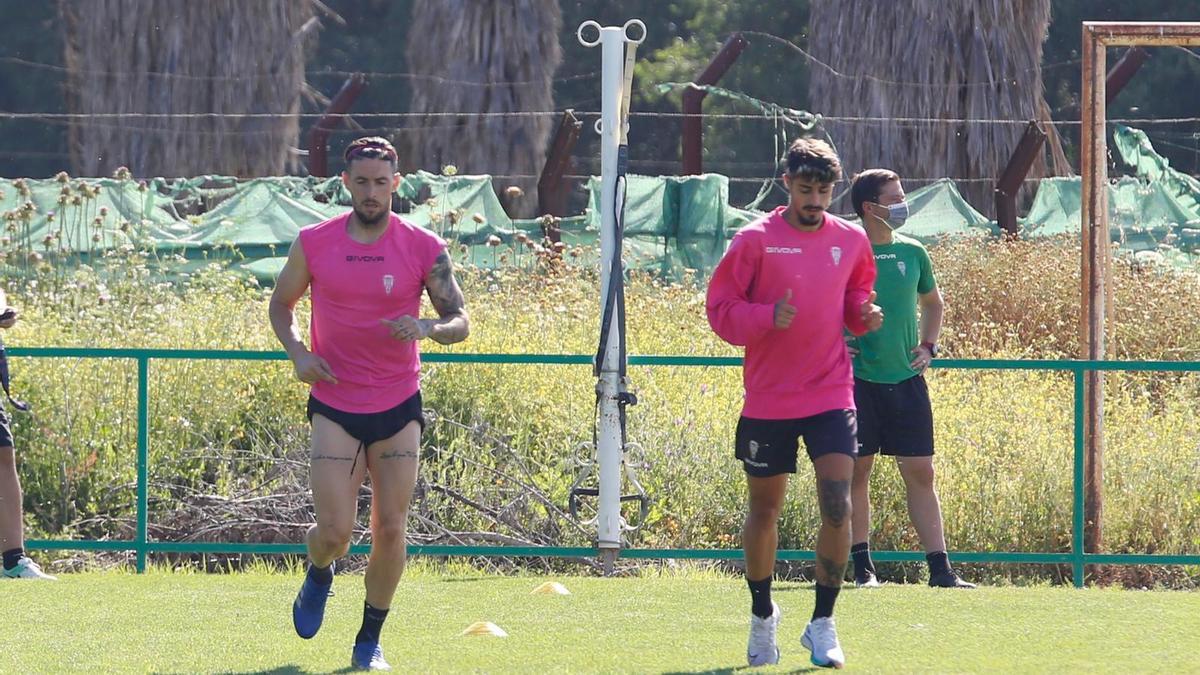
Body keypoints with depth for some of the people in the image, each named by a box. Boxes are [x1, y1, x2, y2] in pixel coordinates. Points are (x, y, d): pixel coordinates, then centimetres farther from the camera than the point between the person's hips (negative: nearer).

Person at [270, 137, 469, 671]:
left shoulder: (424, 248, -4)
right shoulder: (313, 243, -2)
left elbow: (460, 323, -2)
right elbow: (281, 303, 12)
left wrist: (427, 327, -25)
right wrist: (297, 353, -6)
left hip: (398, 406, 0)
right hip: (335, 405, 0)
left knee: (390, 530, 0)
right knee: (334, 532, -8)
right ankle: (318, 574, 29)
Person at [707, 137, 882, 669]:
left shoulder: (851, 241, 6)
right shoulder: (756, 241, -4)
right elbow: (721, 308, -4)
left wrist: (863, 314, -1)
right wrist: (767, 317, -22)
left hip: (831, 397, 1)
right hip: (768, 400, -1)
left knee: (838, 506, -13)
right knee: (764, 510, 9)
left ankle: (823, 625, -2)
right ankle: (762, 614, 31)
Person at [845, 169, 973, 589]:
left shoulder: (912, 253, 8)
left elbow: (933, 303, 24)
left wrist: (928, 347, 12)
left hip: (906, 378, 3)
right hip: (859, 378, -3)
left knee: (920, 472, 1)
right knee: (858, 470, 1)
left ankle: (939, 567, 1)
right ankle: (862, 566, 8)